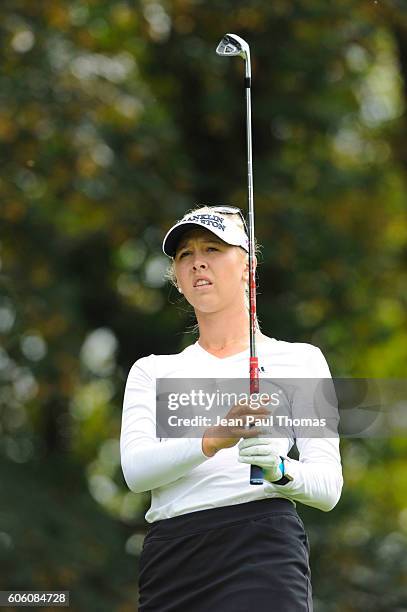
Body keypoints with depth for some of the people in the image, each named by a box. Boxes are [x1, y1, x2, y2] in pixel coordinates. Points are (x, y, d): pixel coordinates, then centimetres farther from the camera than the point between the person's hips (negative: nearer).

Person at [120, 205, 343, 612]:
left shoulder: (299, 360, 14)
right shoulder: (151, 371, 21)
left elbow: (328, 486, 5)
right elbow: (135, 468, 3)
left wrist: (279, 470, -18)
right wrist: (212, 440, -16)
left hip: (264, 548, -3)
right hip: (169, 559, 3)